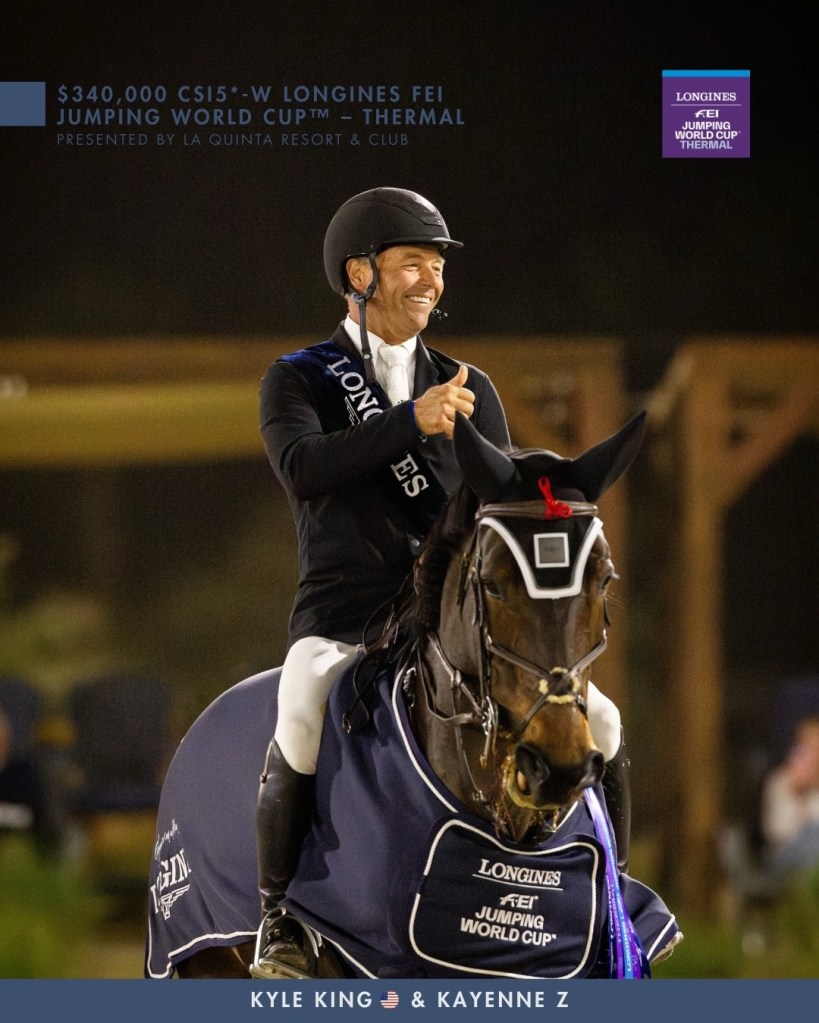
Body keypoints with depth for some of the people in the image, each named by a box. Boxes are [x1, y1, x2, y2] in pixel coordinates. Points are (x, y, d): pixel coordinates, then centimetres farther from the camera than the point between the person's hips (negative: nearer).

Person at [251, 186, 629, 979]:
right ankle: (280, 920, -17)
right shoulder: (297, 380, 4)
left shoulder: (470, 390, 15)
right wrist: (411, 421, -28)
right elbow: (302, 467, -17)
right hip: (341, 624, -4)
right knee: (302, 730, -36)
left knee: (599, 724, -12)